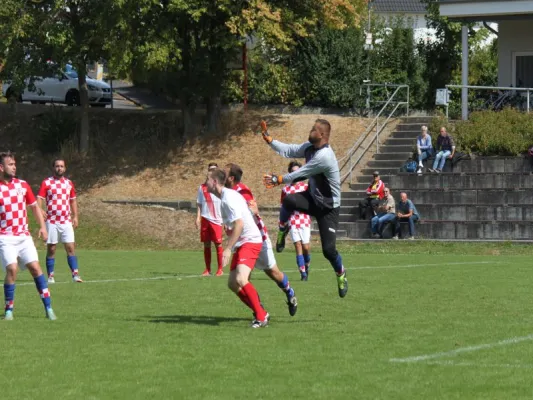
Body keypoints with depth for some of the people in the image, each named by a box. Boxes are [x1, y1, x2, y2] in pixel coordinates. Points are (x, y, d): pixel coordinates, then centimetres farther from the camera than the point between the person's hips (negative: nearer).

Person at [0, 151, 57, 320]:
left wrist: (42, 227, 6)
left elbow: (34, 207, 16)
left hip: (24, 236, 4)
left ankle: (48, 308, -3)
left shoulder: (23, 185, 7)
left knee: (35, 267, -6)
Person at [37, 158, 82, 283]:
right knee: (51, 249, 1)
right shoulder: (46, 183, -1)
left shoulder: (69, 183, 11)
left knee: (70, 247, -5)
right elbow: (39, 198, -9)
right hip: (51, 221, -2)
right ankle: (50, 276, 6)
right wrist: (40, 210, -29)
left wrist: (75, 216, 8)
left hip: (66, 221, 2)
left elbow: (73, 200, 18)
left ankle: (75, 274, -7)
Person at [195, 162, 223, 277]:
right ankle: (208, 269, 10)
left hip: (217, 219, -2)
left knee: (218, 244, -2)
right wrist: (198, 217, 1)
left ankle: (220, 269, 5)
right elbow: (199, 204, 12)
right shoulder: (202, 187, 9)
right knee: (206, 245, 5)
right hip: (205, 219, 2)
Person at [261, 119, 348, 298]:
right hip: (313, 198, 7)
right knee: (288, 200, -28)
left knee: (329, 249, -8)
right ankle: (282, 234, -5)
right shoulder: (310, 147, -1)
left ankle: (341, 275, 22)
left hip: (328, 207, -7)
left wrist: (277, 179, -8)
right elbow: (288, 151, 8)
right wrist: (269, 139, -4)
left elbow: (300, 174, -21)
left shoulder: (323, 156, -29)